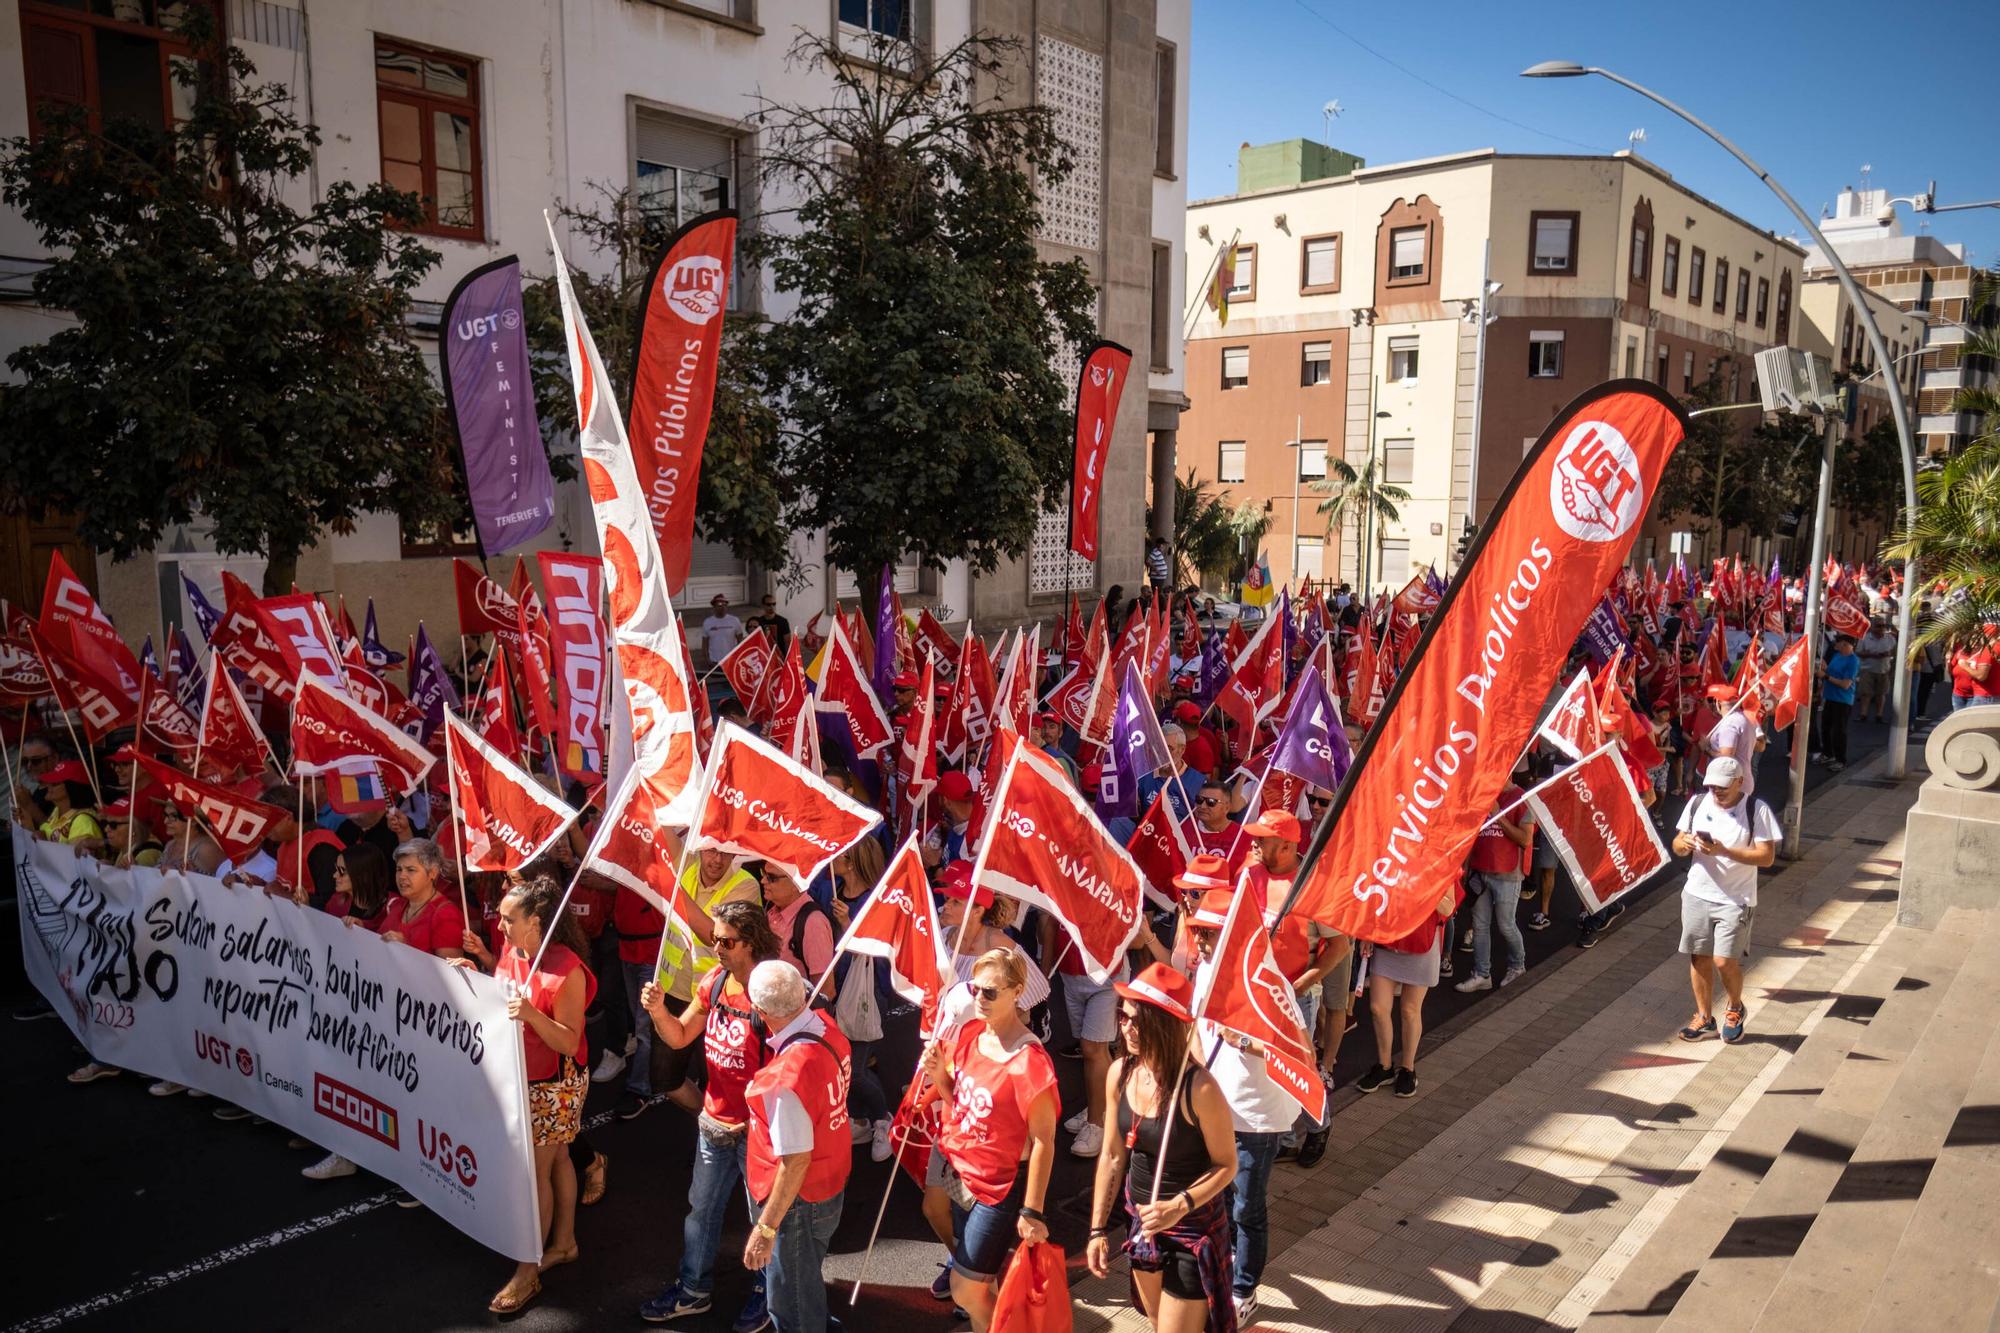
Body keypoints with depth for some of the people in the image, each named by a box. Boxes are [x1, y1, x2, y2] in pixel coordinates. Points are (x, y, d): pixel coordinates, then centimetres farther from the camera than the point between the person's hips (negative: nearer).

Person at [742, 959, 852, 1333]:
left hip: (799, 1199, -8)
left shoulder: (787, 1078, -36)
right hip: (831, 1182, 8)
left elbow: (796, 1162, -28)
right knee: (808, 1282, 31)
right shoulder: (825, 1027, -10)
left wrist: (765, 1229, -18)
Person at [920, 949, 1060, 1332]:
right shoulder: (969, 1033, -3)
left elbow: (1043, 1142, -19)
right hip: (961, 1172, 7)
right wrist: (939, 1074, -10)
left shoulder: (1029, 1061, -25)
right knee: (988, 1281, 17)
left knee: (966, 1291, 4)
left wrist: (1032, 1211, -15)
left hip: (999, 1188, -7)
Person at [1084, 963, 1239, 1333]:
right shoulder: (1119, 1073, -10)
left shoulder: (1199, 1088, -28)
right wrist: (1098, 1229, 5)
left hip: (1193, 1229, -6)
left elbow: (1226, 1165, -15)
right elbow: (1112, 1155, 2)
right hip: (1141, 1223, 6)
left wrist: (1179, 1206, -28)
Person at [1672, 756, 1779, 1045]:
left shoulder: (1757, 810, -9)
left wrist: (1723, 850, -24)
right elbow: (1677, 847, 9)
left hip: (1735, 899, -4)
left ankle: (1735, 1009, 22)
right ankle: (1704, 1019, 23)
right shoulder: (1698, 803, 2)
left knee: (1724, 960, -8)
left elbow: (1767, 856, -14)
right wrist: (1684, 843, -16)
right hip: (1697, 894, 4)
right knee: (1699, 957, 8)